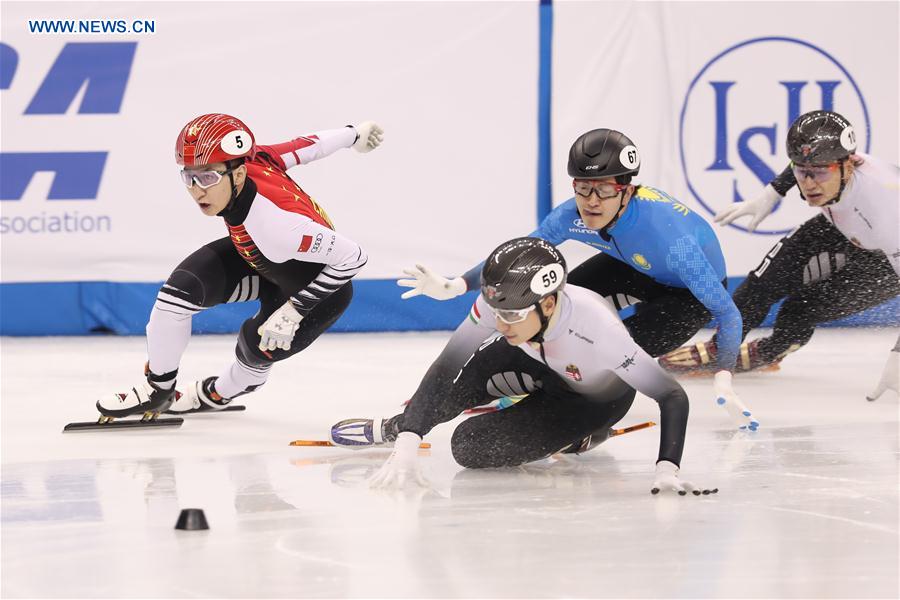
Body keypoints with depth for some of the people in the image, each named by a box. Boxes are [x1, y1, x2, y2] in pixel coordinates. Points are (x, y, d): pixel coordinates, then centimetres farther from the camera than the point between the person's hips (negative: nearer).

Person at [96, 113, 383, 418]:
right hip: (258, 260, 6)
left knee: (257, 344, -16)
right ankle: (157, 389, 14)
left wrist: (293, 311, -30)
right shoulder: (243, 163, -26)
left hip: (318, 288, -6)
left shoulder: (275, 223, -45)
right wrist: (352, 134, 12)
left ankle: (219, 393, 14)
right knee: (182, 288, -4)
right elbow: (305, 146, -9)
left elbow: (352, 256, -37)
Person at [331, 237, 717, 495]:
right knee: (457, 379, -25)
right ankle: (398, 429, 3)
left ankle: (578, 438, 2)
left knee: (472, 448, -20)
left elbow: (673, 397, -38)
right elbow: (443, 371, -30)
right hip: (539, 365, 4)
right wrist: (405, 451, -38)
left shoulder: (598, 330, -42)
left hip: (596, 400, -4)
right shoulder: (501, 303, -31)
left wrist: (667, 470, -51)